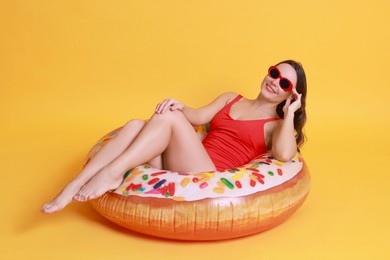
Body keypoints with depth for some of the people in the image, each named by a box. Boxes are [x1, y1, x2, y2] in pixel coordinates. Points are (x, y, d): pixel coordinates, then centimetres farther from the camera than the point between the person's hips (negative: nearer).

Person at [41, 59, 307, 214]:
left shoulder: (277, 125, 11)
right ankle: (72, 188, -27)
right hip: (178, 166, 5)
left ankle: (112, 174, -27)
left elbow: (284, 154, -13)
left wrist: (289, 113, -5)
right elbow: (197, 117, 13)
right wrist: (180, 106, -8)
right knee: (135, 125, -21)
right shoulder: (232, 99, 26)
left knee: (168, 117, -26)